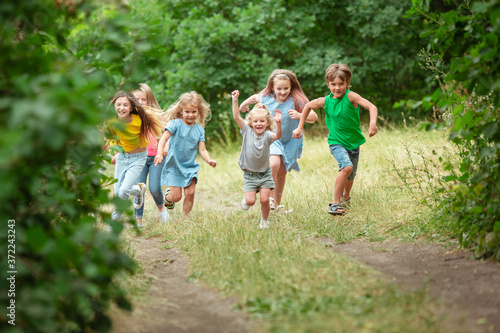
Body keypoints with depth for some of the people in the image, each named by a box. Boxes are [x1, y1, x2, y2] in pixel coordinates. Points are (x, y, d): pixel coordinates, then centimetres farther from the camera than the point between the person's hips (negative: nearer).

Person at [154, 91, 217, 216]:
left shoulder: (199, 129, 3)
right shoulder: (175, 124, -9)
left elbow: (202, 150, 1)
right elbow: (164, 139, -19)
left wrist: (209, 160, -19)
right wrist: (159, 153, -36)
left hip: (190, 166, 3)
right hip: (174, 165, -3)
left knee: (190, 194, -7)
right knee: (176, 197, -5)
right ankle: (168, 195, 31)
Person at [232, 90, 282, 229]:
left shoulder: (267, 135, -12)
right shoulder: (247, 131, -8)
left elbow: (277, 136, -34)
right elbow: (236, 117, -17)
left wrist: (278, 123, -52)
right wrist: (235, 100, -27)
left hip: (264, 173, 0)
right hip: (249, 174, 0)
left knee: (264, 200, -5)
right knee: (250, 201, -8)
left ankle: (264, 220, 22)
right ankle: (246, 198, 28)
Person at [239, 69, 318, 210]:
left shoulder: (296, 101, -20)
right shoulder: (266, 98, -12)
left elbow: (314, 116, -27)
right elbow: (254, 98, 12)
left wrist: (300, 116, -45)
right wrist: (243, 105, 29)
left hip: (289, 142, 1)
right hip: (271, 139, -1)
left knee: (282, 173, 11)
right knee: (274, 164, -26)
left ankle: (277, 203, 30)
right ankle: (270, 197, -10)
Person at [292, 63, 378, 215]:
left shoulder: (350, 96, -16)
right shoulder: (326, 101, -7)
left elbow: (372, 107, -27)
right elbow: (308, 106, 12)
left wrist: (372, 123, -46)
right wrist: (300, 127, 10)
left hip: (353, 143, 1)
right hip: (336, 142, -1)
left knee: (350, 176, 14)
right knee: (346, 167, -27)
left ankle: (346, 196, 49)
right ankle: (335, 204, -20)